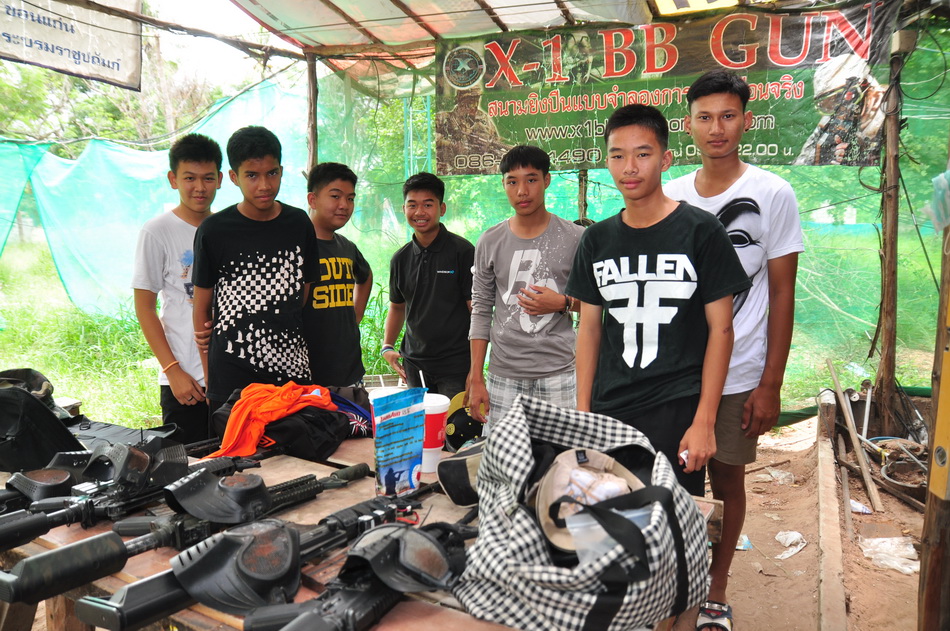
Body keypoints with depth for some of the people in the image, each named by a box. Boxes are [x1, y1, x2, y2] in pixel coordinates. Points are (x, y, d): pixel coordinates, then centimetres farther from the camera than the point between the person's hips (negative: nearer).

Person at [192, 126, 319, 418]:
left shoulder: (299, 224, 5)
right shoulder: (214, 230, -3)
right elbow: (202, 308, 3)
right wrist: (208, 380, 3)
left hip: (292, 371, 3)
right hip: (232, 375, -2)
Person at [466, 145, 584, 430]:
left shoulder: (575, 238, 1)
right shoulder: (489, 242, 7)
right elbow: (481, 311, 9)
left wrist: (564, 303, -13)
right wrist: (476, 379, 5)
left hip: (559, 374, -1)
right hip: (504, 375, 2)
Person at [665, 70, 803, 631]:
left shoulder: (773, 195, -5)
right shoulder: (670, 197, 4)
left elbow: (782, 295, -5)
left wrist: (771, 385, -8)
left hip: (737, 374, -2)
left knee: (726, 481, 10)